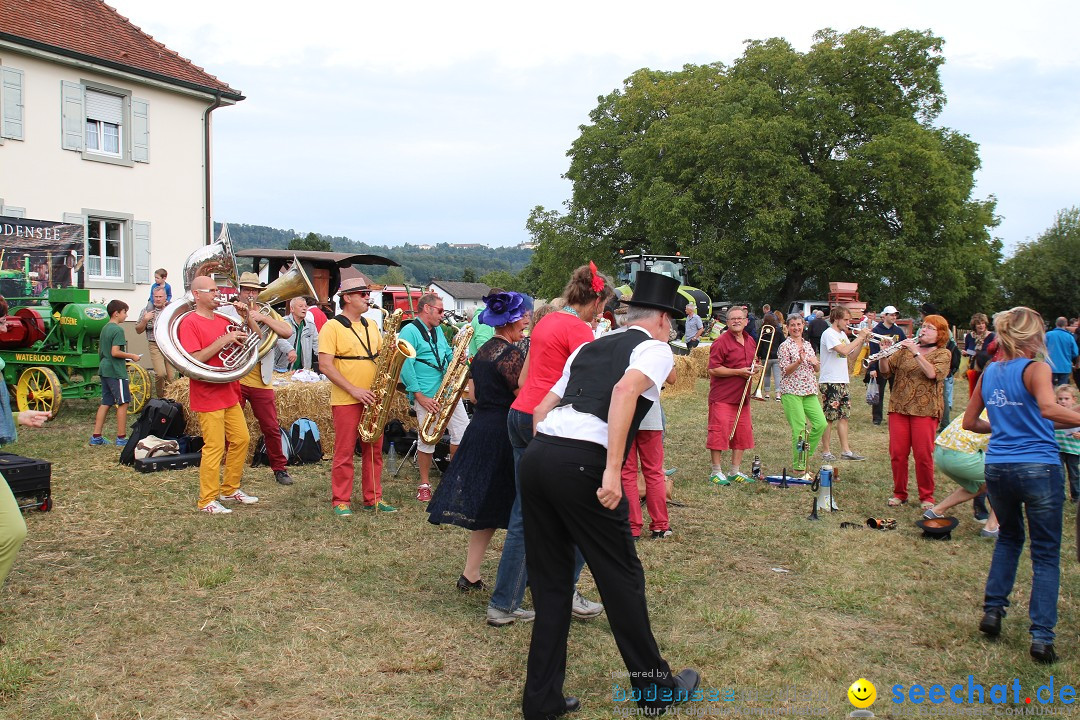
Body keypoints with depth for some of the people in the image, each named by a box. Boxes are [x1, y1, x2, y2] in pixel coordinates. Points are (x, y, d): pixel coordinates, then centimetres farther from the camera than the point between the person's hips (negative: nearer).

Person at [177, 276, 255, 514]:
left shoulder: (223, 320, 12)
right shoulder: (189, 323, -10)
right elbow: (194, 360, -21)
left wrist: (245, 318, 2)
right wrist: (223, 341, -23)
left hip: (229, 392, 8)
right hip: (208, 395, -8)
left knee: (241, 439, 11)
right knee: (215, 446, -6)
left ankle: (230, 489, 25)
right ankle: (208, 500, 4)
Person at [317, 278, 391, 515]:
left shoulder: (371, 326, 15)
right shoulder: (332, 327, -7)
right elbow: (325, 365, -13)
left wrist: (388, 352, -3)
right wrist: (353, 390, -18)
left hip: (372, 399, 6)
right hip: (346, 400, -6)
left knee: (374, 450, 9)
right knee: (344, 452, 0)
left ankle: (373, 498, 18)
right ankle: (341, 501, 9)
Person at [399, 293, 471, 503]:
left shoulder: (438, 331, 18)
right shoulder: (409, 332, -7)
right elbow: (405, 367, -14)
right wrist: (419, 396, -17)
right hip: (426, 396, -7)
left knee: (462, 431, 4)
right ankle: (424, 484, 13)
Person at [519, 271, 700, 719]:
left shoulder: (588, 348, 26)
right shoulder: (656, 349, 6)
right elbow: (625, 389, -16)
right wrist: (613, 469, -20)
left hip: (536, 453, 7)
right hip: (582, 465, -7)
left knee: (549, 580, 16)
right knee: (621, 577, 9)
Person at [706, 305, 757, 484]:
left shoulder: (750, 341, 14)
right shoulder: (721, 342, -11)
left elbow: (753, 361, 30)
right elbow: (713, 369, -16)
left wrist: (754, 367, 6)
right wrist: (738, 372, -17)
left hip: (742, 396, 8)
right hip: (722, 397, -7)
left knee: (742, 433, 10)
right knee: (719, 432, -7)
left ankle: (735, 471, 20)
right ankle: (716, 472, 2)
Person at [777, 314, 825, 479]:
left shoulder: (808, 344, 16)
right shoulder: (785, 346, -3)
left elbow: (817, 369, 20)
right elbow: (785, 370, -9)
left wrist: (815, 363, -2)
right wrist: (799, 361, -24)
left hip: (809, 391, 6)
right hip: (791, 391, -6)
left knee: (821, 424, -5)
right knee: (799, 429, -7)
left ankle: (804, 455, 14)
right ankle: (798, 466, 3)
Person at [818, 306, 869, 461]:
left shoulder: (842, 334, 14)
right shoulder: (829, 334, -13)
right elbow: (844, 351, -27)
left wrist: (862, 341, 4)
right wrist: (859, 338, -17)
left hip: (842, 381, 9)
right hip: (830, 382, -9)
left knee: (843, 416, 10)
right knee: (829, 418, -2)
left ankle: (845, 450, 15)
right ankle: (825, 451, 6)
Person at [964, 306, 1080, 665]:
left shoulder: (989, 372, 9)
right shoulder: (1036, 368, -9)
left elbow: (970, 422, 16)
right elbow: (1048, 409, -29)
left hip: (997, 469, 5)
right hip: (1039, 468, -5)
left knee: (1008, 537, 27)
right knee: (1046, 555, 5)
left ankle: (992, 610, 21)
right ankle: (1041, 635, 1)